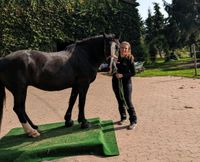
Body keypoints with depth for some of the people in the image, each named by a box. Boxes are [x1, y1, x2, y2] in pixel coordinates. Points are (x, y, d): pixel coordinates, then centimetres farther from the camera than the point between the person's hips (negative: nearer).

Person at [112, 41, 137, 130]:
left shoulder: (130, 58, -7)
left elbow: (133, 72, -7)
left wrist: (123, 75, -19)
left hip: (126, 82, -4)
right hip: (116, 82, 4)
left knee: (128, 102, -6)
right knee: (120, 101, 14)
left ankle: (133, 121, 5)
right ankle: (123, 117, 32)